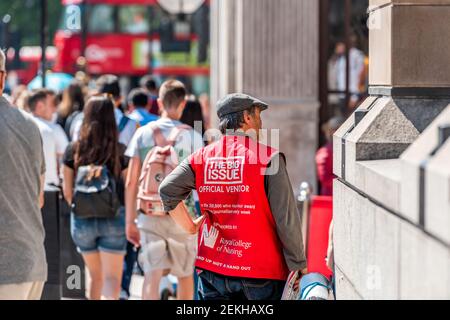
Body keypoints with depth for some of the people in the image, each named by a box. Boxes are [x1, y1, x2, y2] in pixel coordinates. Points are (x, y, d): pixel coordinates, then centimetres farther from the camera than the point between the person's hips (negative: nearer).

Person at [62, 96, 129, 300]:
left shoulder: (73, 150, -3)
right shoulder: (120, 151, -7)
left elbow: (67, 191, 2)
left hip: (82, 220, 2)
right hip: (113, 219, -2)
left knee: (95, 276, 20)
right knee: (111, 279, -2)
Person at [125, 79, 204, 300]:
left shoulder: (143, 133, 2)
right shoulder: (192, 136, -3)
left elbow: (131, 182, 2)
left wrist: (130, 221, 8)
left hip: (150, 214, 1)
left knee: (152, 276, -2)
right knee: (185, 275, 16)